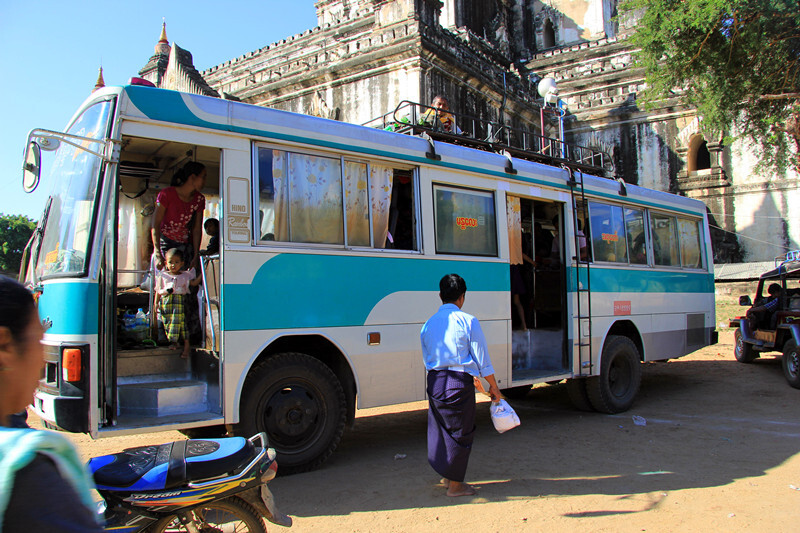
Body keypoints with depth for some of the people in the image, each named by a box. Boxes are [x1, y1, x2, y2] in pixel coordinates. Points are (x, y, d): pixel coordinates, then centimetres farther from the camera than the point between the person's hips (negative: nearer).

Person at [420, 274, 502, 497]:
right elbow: (482, 359, -5)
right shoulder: (468, 322, -7)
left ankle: (446, 474, 36)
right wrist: (493, 387, 10)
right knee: (460, 431, 9)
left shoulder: (428, 324, 8)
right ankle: (455, 484, 20)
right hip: (459, 383, -5)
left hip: (434, 381, 5)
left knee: (440, 427, 20)